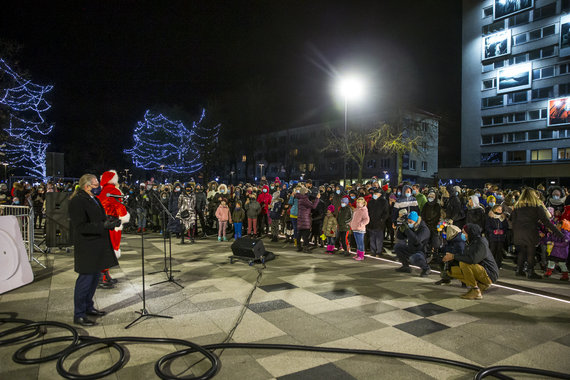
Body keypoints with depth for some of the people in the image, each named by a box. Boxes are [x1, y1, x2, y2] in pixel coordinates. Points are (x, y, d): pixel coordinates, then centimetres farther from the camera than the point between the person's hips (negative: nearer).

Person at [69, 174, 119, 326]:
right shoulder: (77, 202, -16)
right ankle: (78, 315, 10)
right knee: (86, 279, -2)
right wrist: (104, 226, -28)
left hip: (98, 245, 9)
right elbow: (81, 227, -22)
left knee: (95, 276, 17)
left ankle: (88, 307, 31)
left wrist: (109, 221, 4)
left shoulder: (94, 199, 13)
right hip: (87, 247, -9)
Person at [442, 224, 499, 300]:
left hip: (489, 275, -9)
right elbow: (464, 256, 12)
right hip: (479, 271, 9)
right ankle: (480, 285, 5)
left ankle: (476, 292, -19)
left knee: (464, 263, -30)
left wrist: (454, 256, -28)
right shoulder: (470, 243, 9)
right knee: (452, 271, 2)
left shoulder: (481, 243, -19)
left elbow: (472, 259, -35)